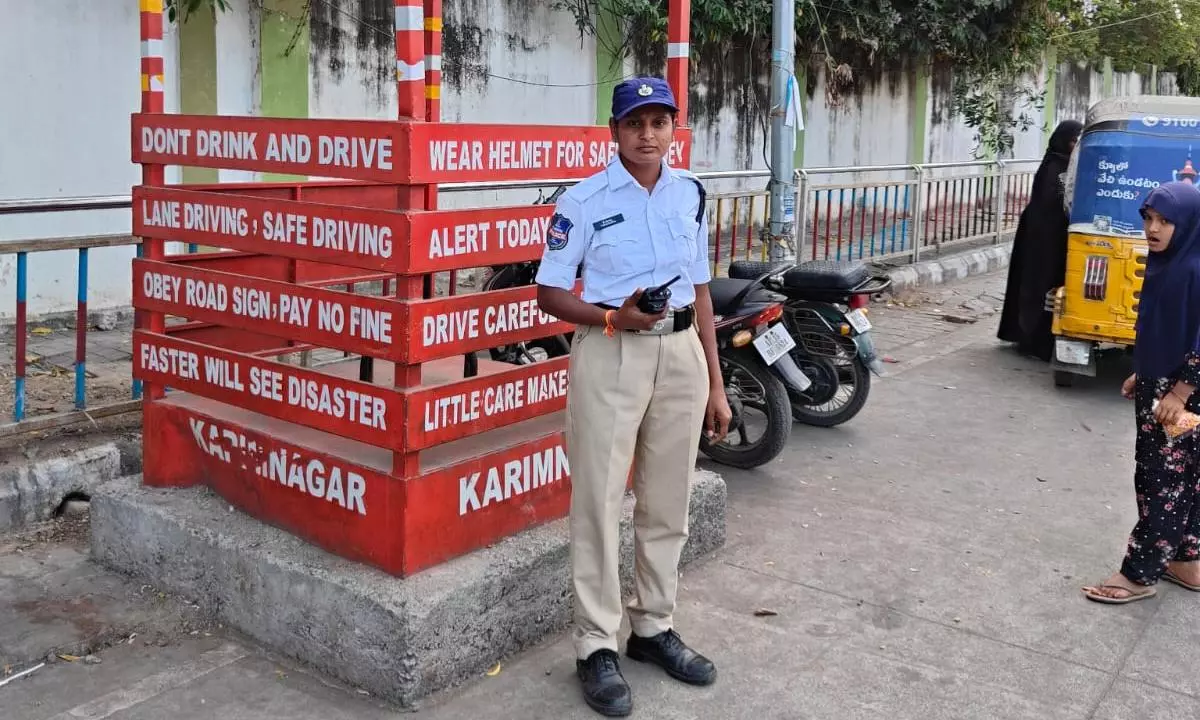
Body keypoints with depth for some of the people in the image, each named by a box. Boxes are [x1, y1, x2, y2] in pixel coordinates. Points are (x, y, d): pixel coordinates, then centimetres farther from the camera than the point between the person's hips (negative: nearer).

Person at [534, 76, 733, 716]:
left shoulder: (690, 193, 7)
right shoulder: (584, 201, -7)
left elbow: (699, 290, 12)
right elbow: (549, 292, -5)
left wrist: (715, 384, 11)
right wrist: (613, 318, -23)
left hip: (680, 354, 5)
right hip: (610, 356, -4)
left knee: (667, 503, 12)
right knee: (599, 502, -1)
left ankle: (654, 627, 28)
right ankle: (597, 646, 12)